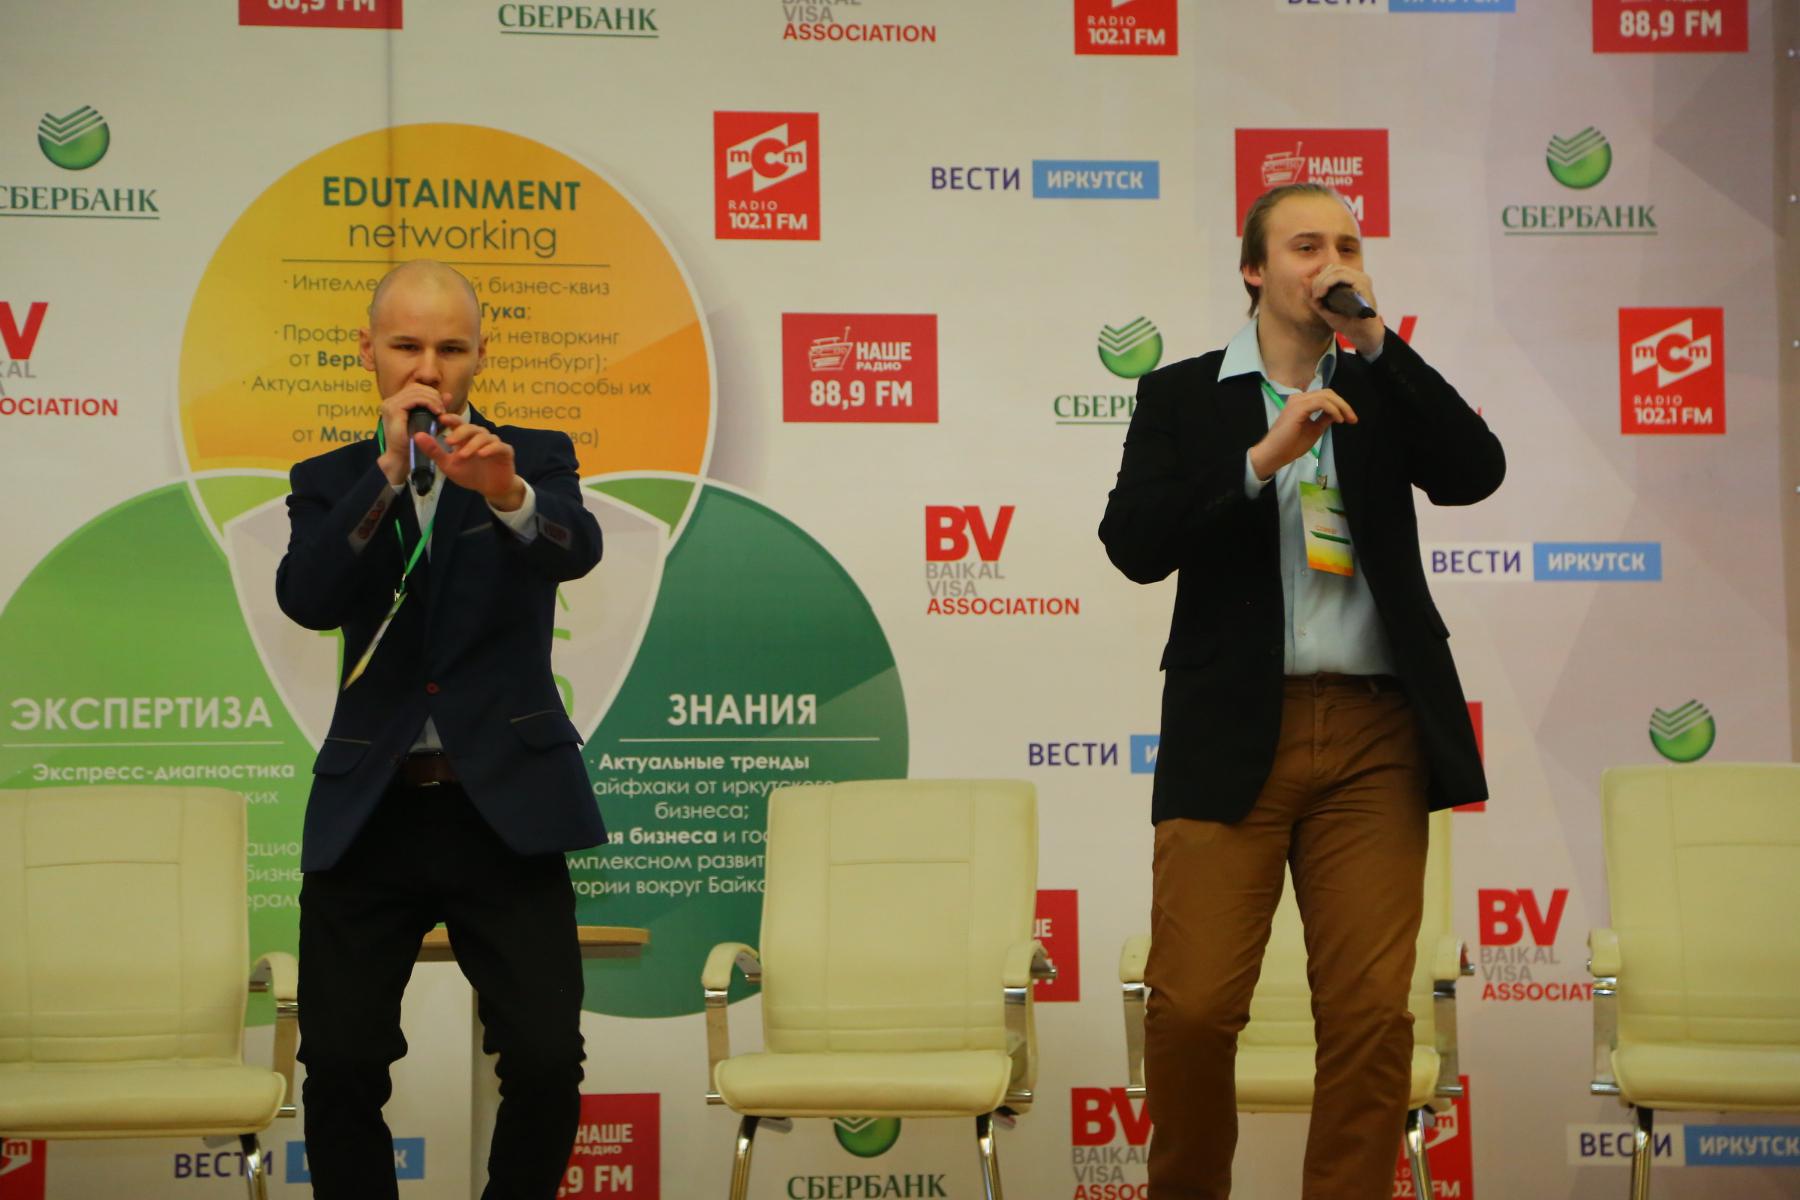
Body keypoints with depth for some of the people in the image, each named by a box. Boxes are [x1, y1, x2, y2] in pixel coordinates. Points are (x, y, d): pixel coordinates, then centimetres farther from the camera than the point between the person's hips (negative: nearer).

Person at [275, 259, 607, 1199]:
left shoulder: (533, 457, 6)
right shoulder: (331, 480, 9)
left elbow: (576, 550, -16)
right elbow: (305, 599, -9)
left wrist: (507, 492, -37)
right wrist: (388, 470, -17)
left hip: (505, 808, -1)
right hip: (369, 811, 1)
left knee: (546, 1060, -7)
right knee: (339, 1062, -2)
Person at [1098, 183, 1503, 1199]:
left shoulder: (1380, 389, 14)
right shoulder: (1182, 395, 9)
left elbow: (1476, 472, -2)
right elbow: (1134, 543, -4)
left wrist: (1376, 338, -4)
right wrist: (1263, 456, -14)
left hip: (1374, 734, 2)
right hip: (1233, 732, -2)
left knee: (1372, 1009, -2)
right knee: (1194, 1005, -4)